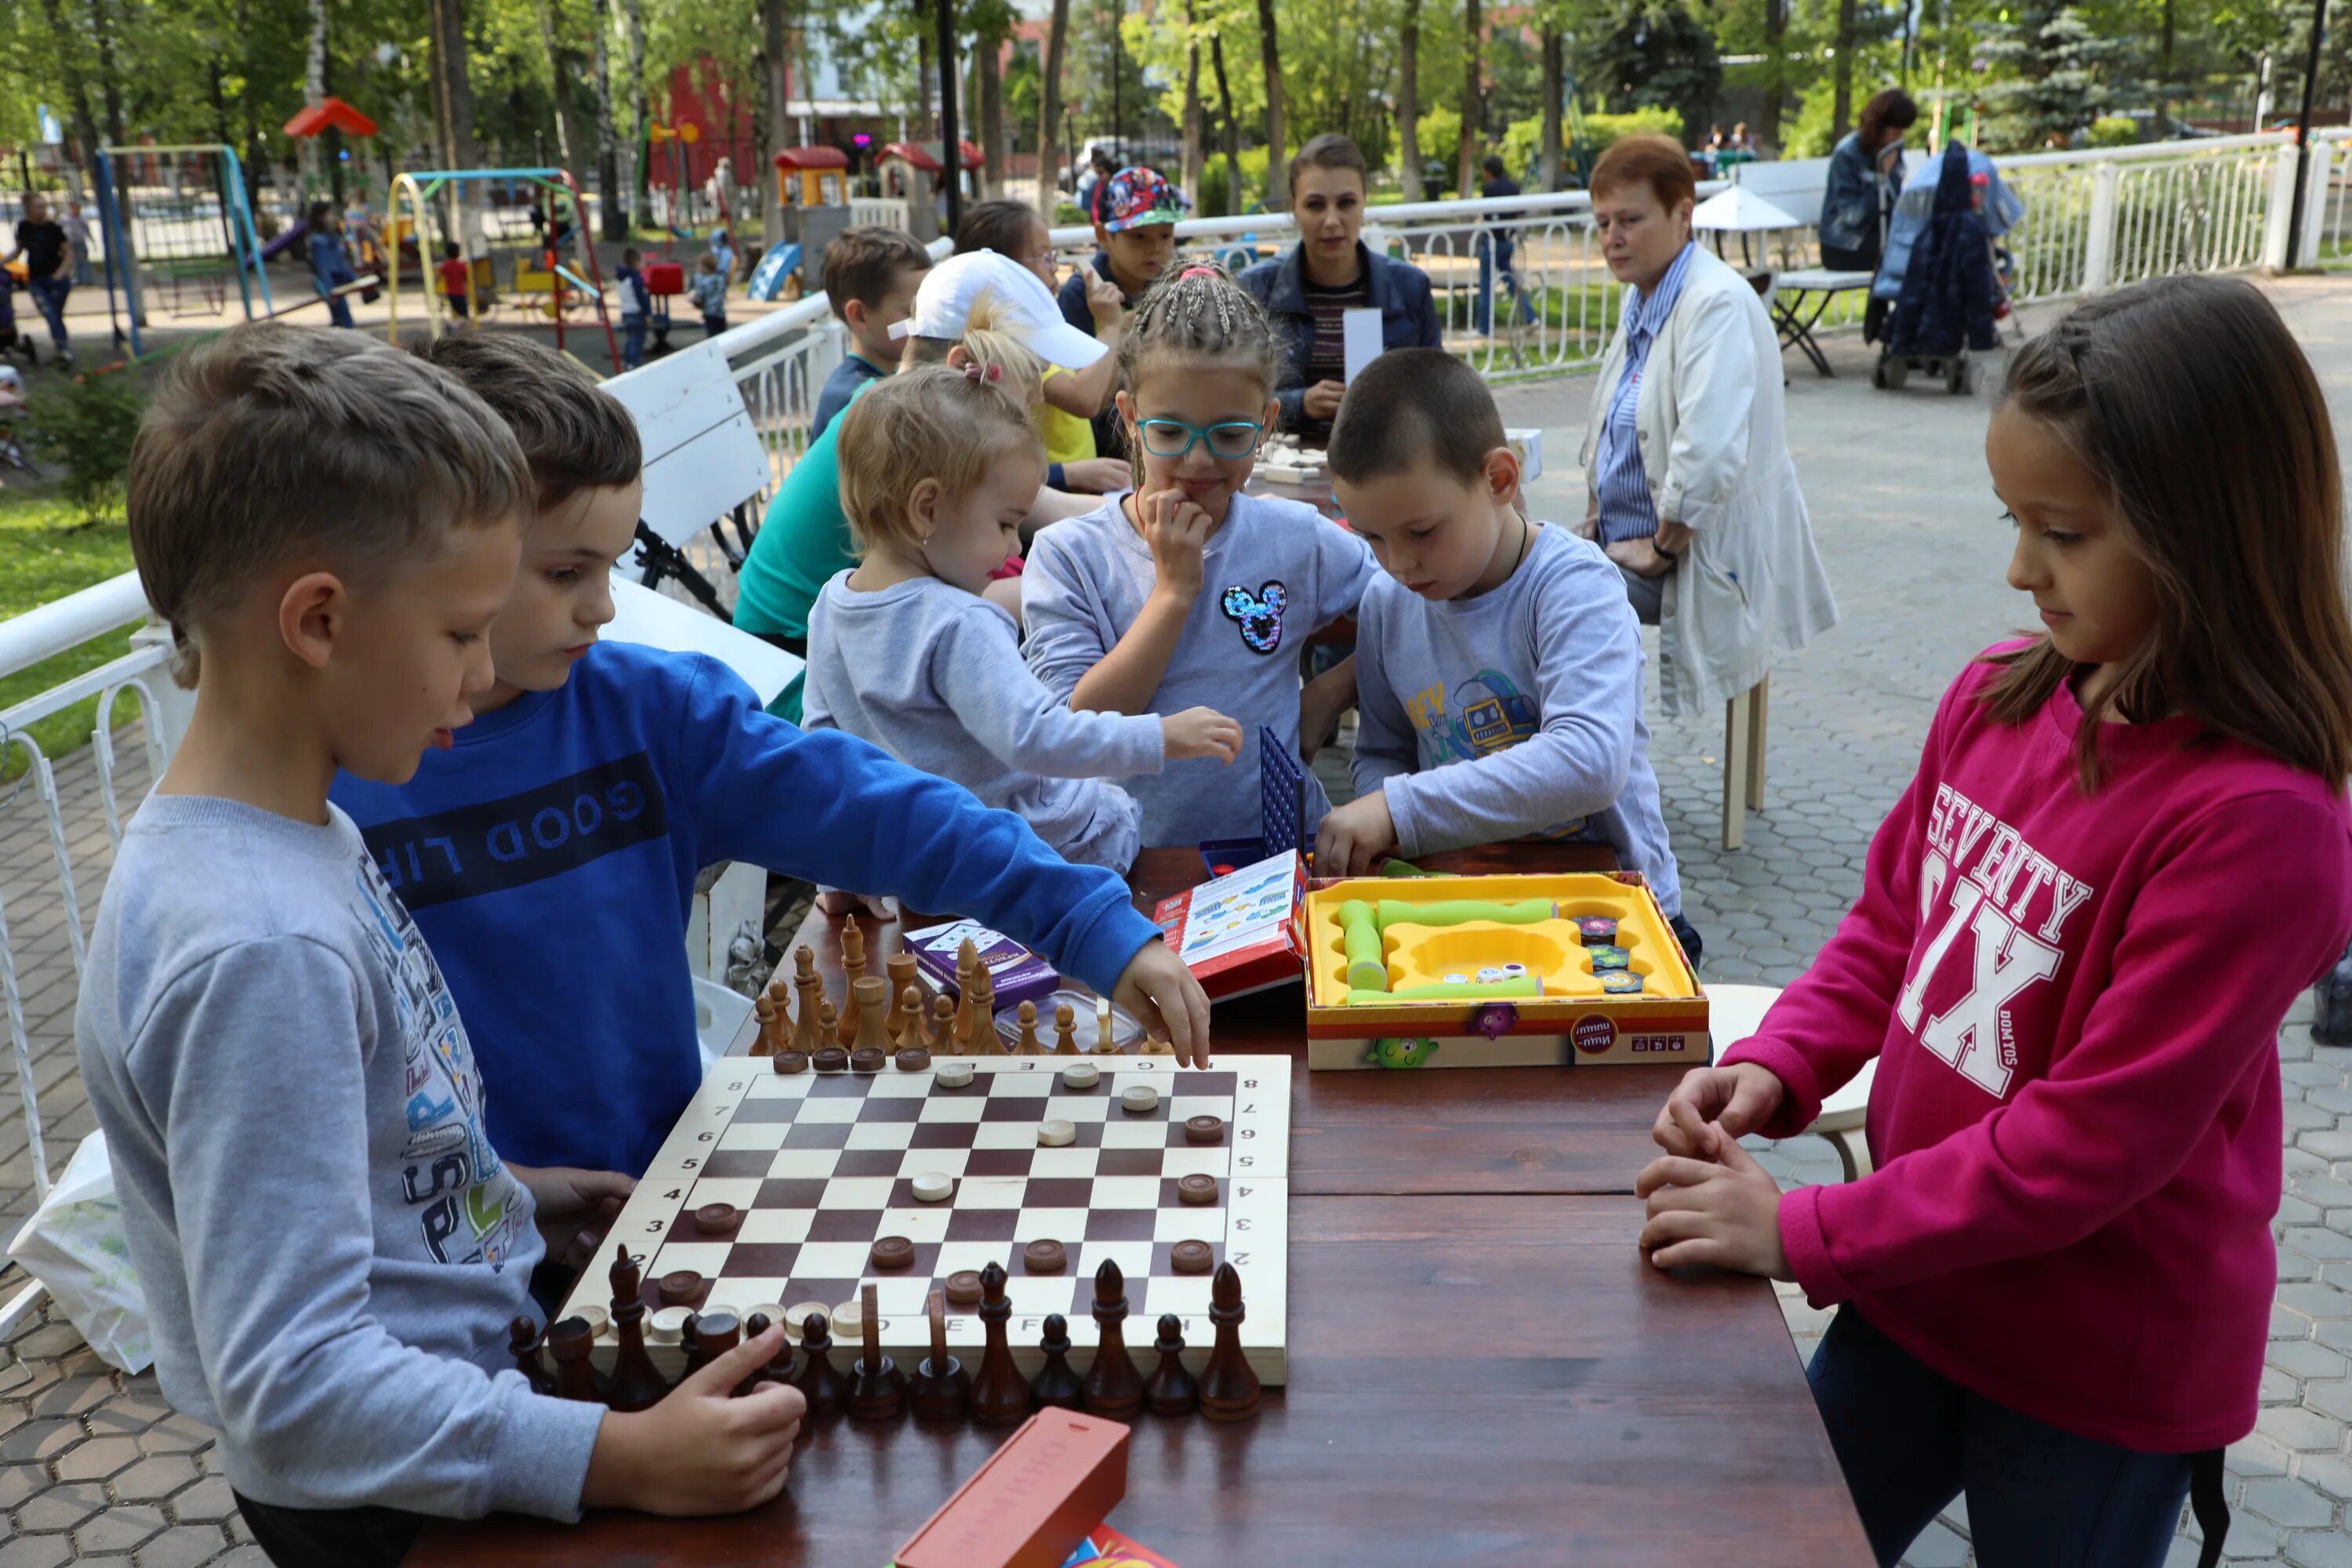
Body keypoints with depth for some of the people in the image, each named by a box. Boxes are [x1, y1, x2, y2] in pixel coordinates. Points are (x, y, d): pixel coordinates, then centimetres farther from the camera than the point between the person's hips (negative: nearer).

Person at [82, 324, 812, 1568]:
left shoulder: (293, 831, -1)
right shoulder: (257, 950, -30)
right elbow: (290, 1384, -30)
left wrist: (502, 1192, 9)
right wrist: (621, 1462, -35)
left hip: (476, 1336, 9)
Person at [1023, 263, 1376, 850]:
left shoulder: (1297, 540, 4)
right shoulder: (1066, 555, -1)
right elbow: (1078, 734, -10)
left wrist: (1329, 693, -1)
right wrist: (1174, 588, -12)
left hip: (1276, 842, 4)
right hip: (1129, 858, -3)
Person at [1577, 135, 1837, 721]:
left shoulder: (1718, 304, -19)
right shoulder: (1643, 299, 12)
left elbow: (1709, 454, -29)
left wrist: (1661, 549, -17)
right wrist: (1598, 512, 10)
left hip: (1704, 562, -9)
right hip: (1630, 543, 9)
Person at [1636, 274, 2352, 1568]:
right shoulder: (1998, 698, -6)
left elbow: (2096, 1136, -26)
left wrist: (1808, 1236, -23)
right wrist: (1776, 1069, -9)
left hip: (2104, 1370, -6)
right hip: (1921, 1288, 6)